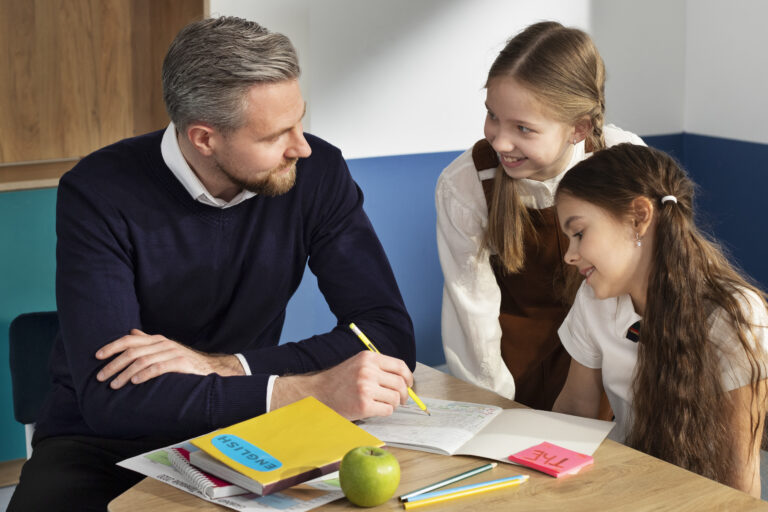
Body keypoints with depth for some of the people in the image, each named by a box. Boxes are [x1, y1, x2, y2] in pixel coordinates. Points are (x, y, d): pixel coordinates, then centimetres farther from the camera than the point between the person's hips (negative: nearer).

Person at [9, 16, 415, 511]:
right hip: (101, 445, -1)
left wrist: (221, 365, -24)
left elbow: (392, 337, -13)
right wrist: (308, 390, -35)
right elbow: (108, 397, -26)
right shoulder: (99, 195, -18)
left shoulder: (317, 172, -10)